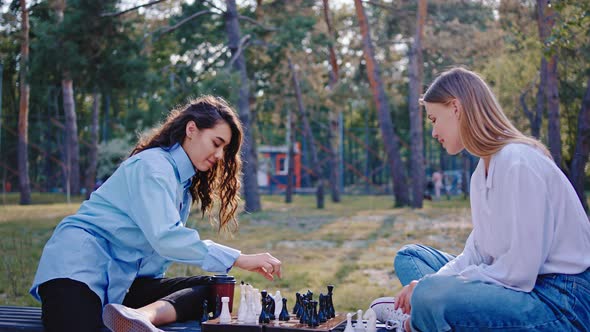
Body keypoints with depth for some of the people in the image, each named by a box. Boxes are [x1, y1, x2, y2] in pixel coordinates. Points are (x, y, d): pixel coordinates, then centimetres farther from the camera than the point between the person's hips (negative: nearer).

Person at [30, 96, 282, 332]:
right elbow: (165, 237, -25)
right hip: (80, 267, -10)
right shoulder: (152, 165, -11)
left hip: (121, 282, 10)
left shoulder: (185, 181, 20)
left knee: (213, 291, -16)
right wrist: (239, 260, -25)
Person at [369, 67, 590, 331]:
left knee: (431, 296, -34)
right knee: (409, 257, 15)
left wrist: (430, 286, -15)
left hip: (561, 300, -10)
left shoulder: (519, 163, -19)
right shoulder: (483, 172, 10)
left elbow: (518, 273, -22)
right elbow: (477, 253, 9)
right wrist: (431, 282, -8)